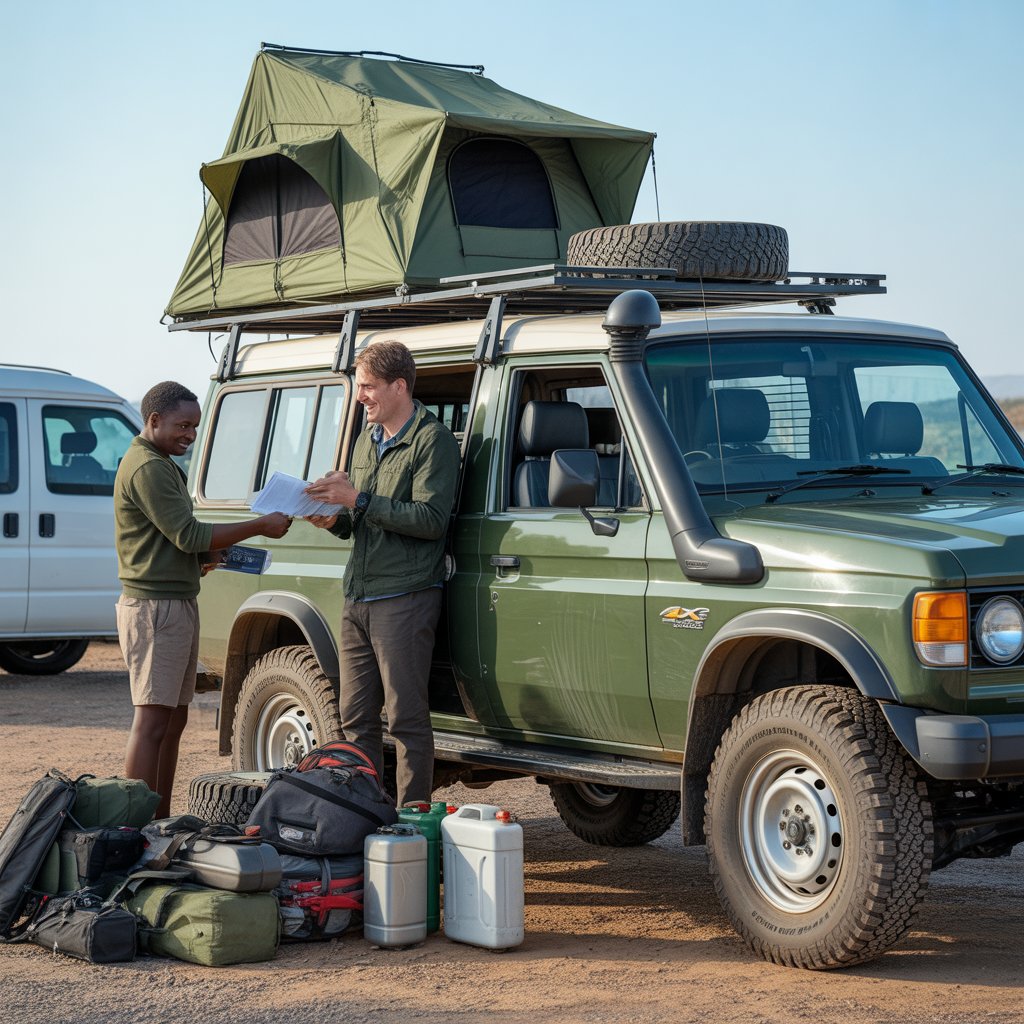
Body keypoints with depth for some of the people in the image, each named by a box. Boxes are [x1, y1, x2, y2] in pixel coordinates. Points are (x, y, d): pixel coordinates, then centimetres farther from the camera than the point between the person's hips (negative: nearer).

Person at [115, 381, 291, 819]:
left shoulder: (162, 466, 21)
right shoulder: (147, 468, -14)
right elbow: (188, 535, -19)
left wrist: (205, 560, 12)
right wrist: (261, 527, -16)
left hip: (177, 604, 11)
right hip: (155, 606, -11)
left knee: (174, 719, 12)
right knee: (152, 720, -12)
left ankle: (160, 821, 16)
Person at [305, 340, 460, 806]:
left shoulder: (432, 440, -7)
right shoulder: (367, 440, 20)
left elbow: (431, 519, -17)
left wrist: (358, 500, -18)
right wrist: (335, 520, 4)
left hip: (404, 598, -8)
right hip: (357, 599, 8)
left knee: (407, 718, -6)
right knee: (355, 717, 10)